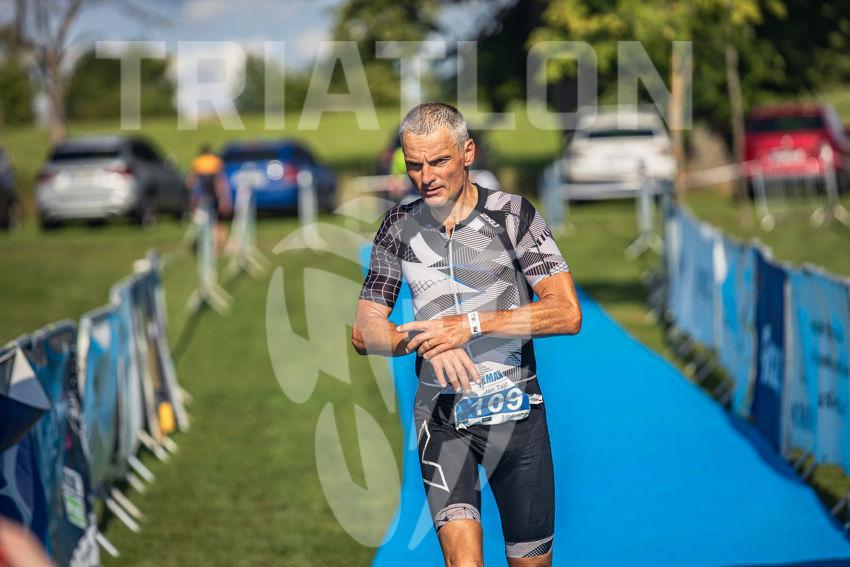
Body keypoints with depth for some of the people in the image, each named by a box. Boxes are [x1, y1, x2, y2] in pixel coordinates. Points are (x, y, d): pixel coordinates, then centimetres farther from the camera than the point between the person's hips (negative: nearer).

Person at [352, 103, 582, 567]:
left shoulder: (511, 214, -5)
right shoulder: (400, 226, 4)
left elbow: (567, 313, -13)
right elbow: (364, 333, 3)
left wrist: (472, 324, -22)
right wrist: (429, 341, -17)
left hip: (516, 411, -1)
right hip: (441, 412, 1)